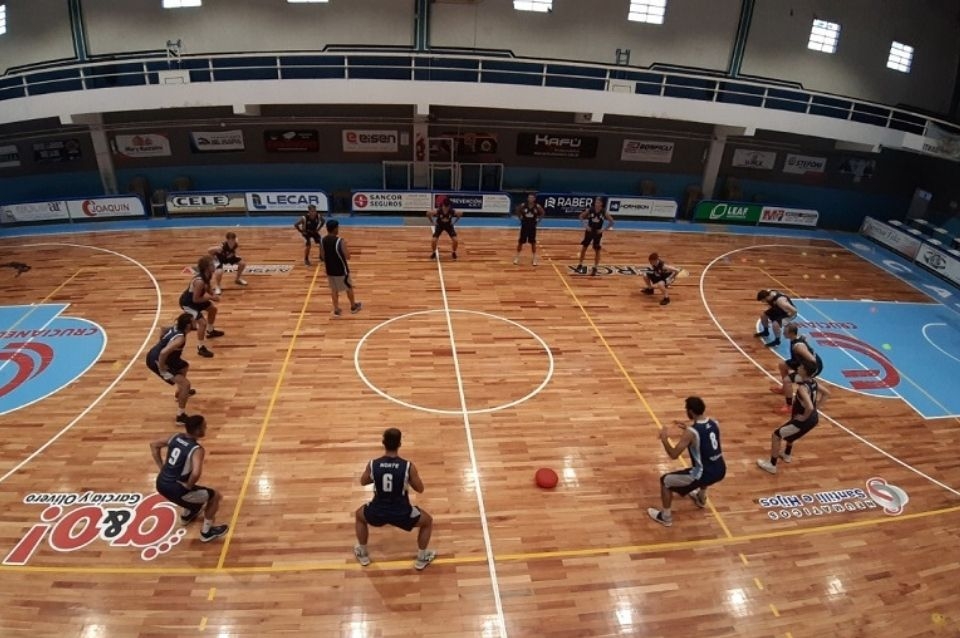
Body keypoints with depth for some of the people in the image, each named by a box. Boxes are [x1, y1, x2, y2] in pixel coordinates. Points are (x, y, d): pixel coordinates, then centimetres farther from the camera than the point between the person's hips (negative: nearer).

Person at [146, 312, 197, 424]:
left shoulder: (175, 327, 1)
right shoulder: (180, 338, -27)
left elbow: (163, 337, 22)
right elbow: (163, 352, -38)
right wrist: (162, 369, -23)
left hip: (155, 355, 10)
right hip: (156, 361, -10)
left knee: (184, 366, 32)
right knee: (185, 383, -14)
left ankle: (180, 392, 56)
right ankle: (181, 416, -11)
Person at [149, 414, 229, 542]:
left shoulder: (176, 437, 0)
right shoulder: (197, 449, -23)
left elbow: (154, 445, 14)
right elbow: (196, 473, -37)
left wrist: (162, 467, 14)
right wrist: (189, 486, -16)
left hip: (161, 484, 8)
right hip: (174, 489, -8)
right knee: (215, 496, 9)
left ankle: (186, 514, 54)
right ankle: (206, 532, 20)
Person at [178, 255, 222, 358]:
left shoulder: (207, 276, -9)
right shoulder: (199, 281, -36)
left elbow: (206, 289, 8)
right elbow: (195, 299, -30)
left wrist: (213, 295, -10)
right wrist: (211, 298, -24)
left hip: (195, 299, 10)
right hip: (187, 303, -10)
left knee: (213, 308, 26)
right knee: (203, 322, -18)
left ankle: (210, 331, 48)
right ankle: (201, 348, -5)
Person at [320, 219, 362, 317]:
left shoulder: (323, 240, -5)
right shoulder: (340, 241, -23)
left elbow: (322, 257, 1)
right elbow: (347, 256, -19)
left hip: (330, 270, 5)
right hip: (341, 270, -5)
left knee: (334, 290, 18)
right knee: (349, 288, 17)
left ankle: (336, 310, 24)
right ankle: (353, 306, 33)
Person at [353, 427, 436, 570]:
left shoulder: (372, 465, -11)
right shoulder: (408, 467, -16)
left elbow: (363, 482, 10)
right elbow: (420, 489, -2)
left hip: (377, 512, 2)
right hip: (402, 514, -1)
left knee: (359, 515, 35)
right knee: (428, 521, 26)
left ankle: (362, 554, 43)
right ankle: (422, 558, 32)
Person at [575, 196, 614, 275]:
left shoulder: (604, 212, -13)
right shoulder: (589, 210, -12)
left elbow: (611, 222, -4)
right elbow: (581, 216, 1)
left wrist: (604, 229, -10)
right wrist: (585, 225, -8)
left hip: (598, 233, -1)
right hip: (589, 231, 1)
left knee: (597, 250, 5)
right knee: (583, 248, 5)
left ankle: (595, 268, 16)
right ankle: (580, 265, 20)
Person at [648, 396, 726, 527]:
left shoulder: (690, 433, -22)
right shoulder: (714, 423, 0)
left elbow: (673, 454, -18)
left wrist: (664, 438, -3)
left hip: (704, 474, -7)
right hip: (720, 471, 7)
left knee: (665, 481, 9)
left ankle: (665, 517, 21)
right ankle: (701, 498, 62)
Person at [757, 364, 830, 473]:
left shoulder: (802, 387, -29)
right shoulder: (813, 382, -1)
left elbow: (810, 407, -39)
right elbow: (827, 393, 16)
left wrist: (803, 418, -20)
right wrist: (817, 407, 13)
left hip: (805, 420, -9)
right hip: (814, 418, 9)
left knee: (776, 435, 4)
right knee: (788, 431, 36)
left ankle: (772, 465, 11)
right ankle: (787, 455, 52)